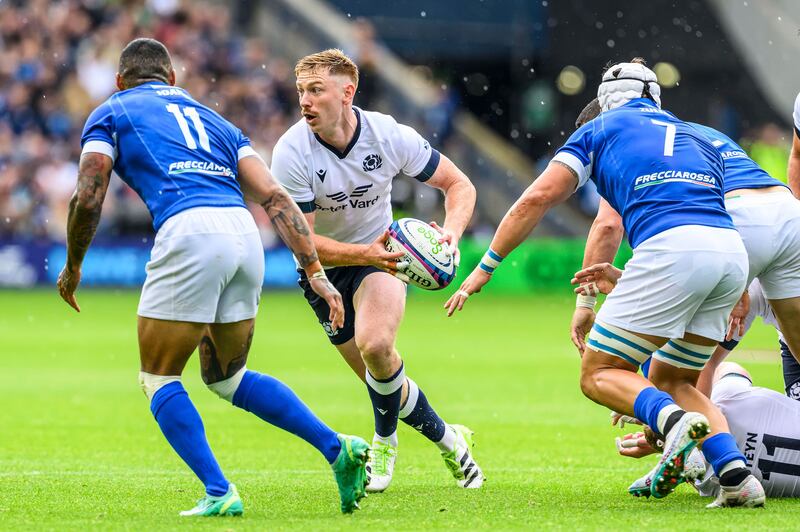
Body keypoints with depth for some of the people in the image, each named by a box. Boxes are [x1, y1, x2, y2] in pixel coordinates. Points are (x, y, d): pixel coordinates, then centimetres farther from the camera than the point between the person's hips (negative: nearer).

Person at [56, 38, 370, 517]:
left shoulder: (110, 114, 18)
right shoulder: (211, 118, 31)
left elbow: (88, 199, 5)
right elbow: (275, 197, 19)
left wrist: (73, 268, 22)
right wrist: (314, 270, 13)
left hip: (188, 230, -5)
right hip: (245, 233, 6)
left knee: (158, 378, 12)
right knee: (227, 377, 23)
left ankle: (219, 493, -2)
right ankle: (337, 448, 9)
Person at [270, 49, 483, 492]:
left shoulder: (388, 135, -18)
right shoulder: (291, 152, -23)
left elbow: (458, 184, -7)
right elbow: (302, 240, -21)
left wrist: (451, 230, -28)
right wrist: (365, 253, -36)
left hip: (381, 255, -1)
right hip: (323, 269, 1)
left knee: (374, 344, -29)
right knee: (385, 380, 1)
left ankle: (385, 439, -2)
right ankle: (446, 438, 29)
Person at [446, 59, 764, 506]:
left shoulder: (600, 129, 22)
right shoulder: (696, 137, 34)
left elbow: (537, 199, 14)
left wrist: (485, 268, 20)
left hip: (670, 247, -5)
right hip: (733, 251, 5)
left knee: (599, 375, 6)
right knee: (671, 382, 22)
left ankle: (674, 421, -25)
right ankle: (737, 475, -2)